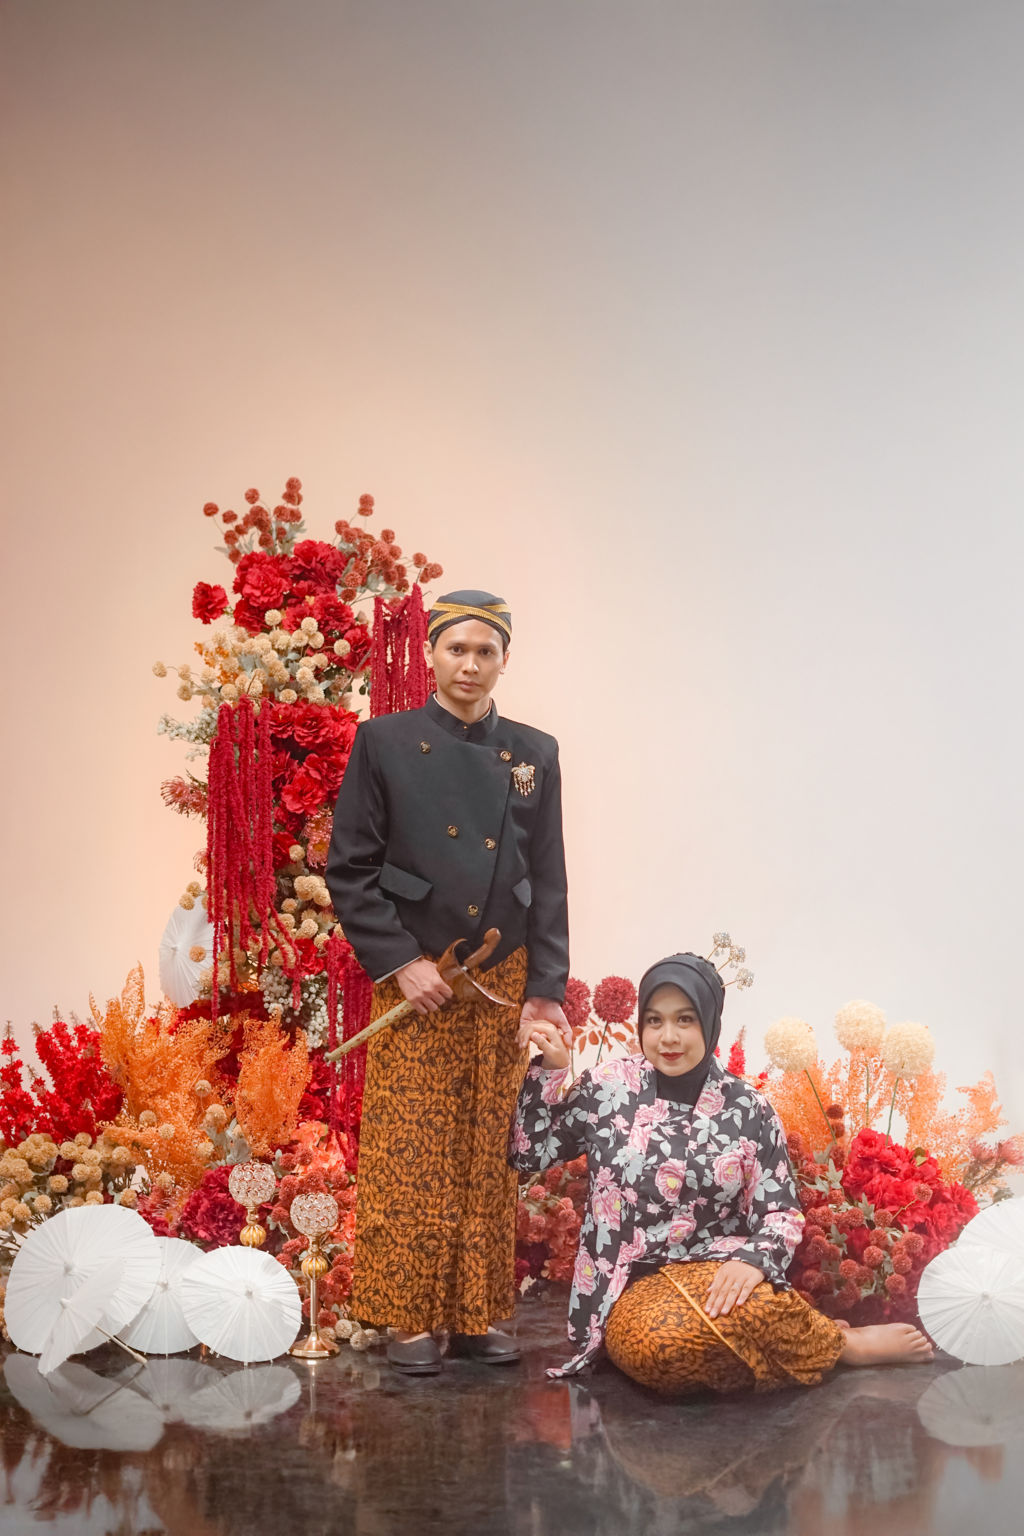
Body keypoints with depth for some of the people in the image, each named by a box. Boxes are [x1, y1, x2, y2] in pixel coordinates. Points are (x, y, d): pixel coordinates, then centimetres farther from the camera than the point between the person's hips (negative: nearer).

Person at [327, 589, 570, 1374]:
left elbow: (549, 882, 7)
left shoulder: (534, 754, 7)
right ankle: (411, 1318, 11)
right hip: (416, 985, -2)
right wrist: (402, 963, -10)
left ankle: (478, 1314, 18)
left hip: (504, 985, 3)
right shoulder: (384, 743, 0)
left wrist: (546, 989, -2)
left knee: (490, 1158, 8)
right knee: (410, 1158, 0)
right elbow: (349, 871, -2)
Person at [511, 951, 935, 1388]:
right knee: (658, 1343, -36)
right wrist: (551, 1070, -5)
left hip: (719, 1270, 0)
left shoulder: (747, 1108, 1)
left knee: (753, 1308, -38)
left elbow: (781, 1210, 1)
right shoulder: (607, 1088, 1)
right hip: (634, 1288, 0)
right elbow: (530, 1153, 6)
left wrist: (754, 1259, -20)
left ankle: (837, 1343, -3)